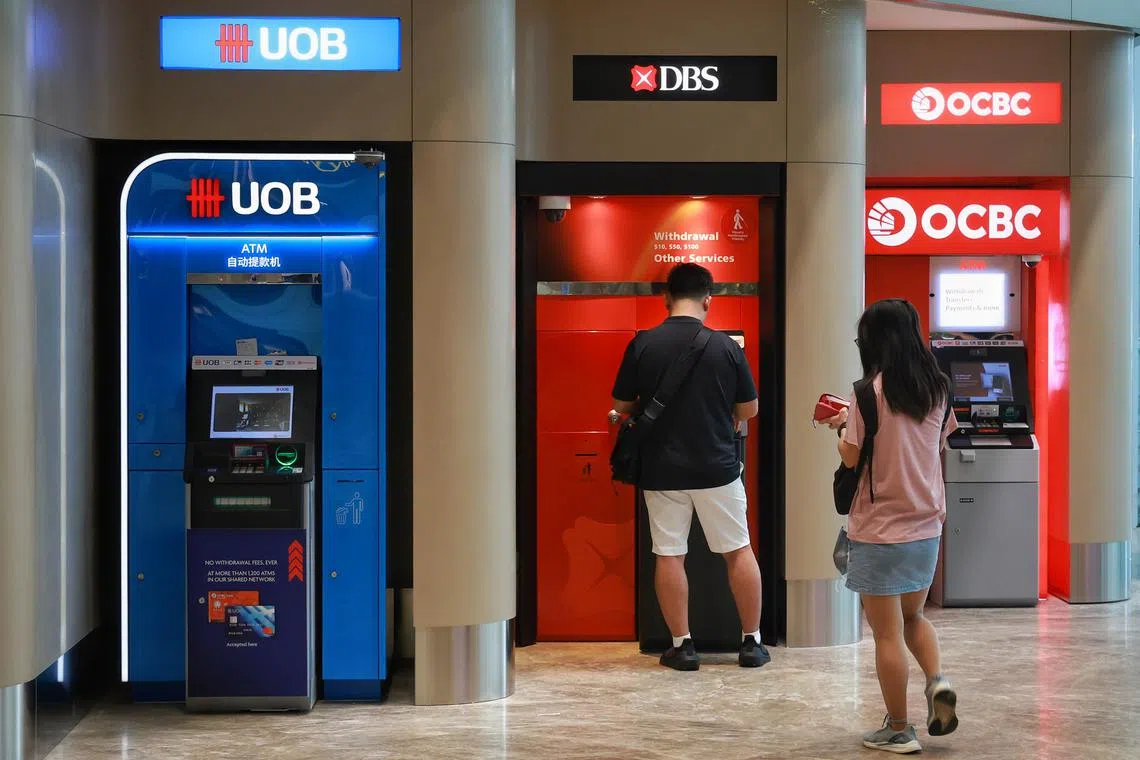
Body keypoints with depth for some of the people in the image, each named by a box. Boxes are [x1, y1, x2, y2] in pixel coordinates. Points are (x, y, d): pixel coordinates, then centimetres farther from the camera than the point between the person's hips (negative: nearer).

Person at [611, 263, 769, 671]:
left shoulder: (643, 345, -6)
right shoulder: (726, 347, -6)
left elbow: (622, 406, 2)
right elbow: (749, 409, 2)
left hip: (662, 469, 0)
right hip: (717, 468, 0)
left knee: (669, 556, 7)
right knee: (739, 551, 12)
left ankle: (682, 645, 10)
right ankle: (752, 642, 17)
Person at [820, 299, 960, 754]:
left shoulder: (872, 391, -15)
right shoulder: (937, 388, 3)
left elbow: (852, 457, -13)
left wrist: (843, 427, 7)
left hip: (880, 531, -6)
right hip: (926, 527, 6)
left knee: (887, 633, 4)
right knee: (913, 617, 24)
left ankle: (898, 731, 11)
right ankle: (937, 682, 0)